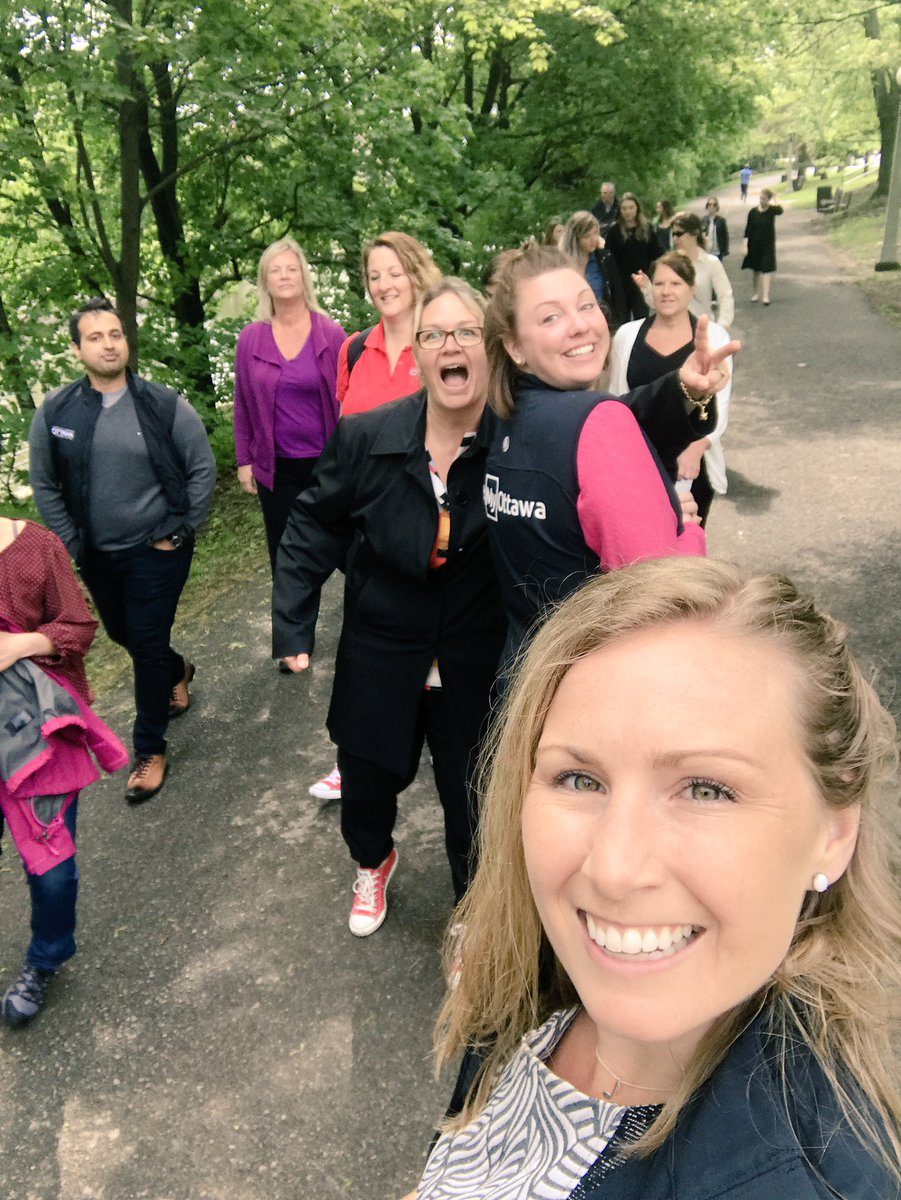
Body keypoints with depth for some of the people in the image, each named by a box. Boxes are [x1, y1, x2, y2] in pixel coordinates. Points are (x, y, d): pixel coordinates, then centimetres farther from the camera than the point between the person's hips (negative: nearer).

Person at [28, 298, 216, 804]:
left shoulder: (165, 404, -12)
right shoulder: (55, 412, -6)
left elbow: (203, 470, -6)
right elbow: (44, 483, 4)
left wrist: (181, 533, -7)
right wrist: (71, 543, 2)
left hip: (156, 551, -4)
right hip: (96, 555, 4)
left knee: (148, 646, -1)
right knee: (122, 634, 21)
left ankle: (151, 751, 15)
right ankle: (178, 672, 53)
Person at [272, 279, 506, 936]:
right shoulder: (366, 438, -10)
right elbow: (315, 526, 0)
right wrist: (293, 623, -2)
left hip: (478, 664, -2)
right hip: (381, 654, 2)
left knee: (474, 798, 12)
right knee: (367, 781, 21)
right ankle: (372, 865, 58)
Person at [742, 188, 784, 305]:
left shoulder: (772, 210, -6)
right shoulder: (753, 212, -2)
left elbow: (780, 211, -31)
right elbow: (747, 230, -1)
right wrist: (745, 246, -6)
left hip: (768, 245, -2)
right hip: (754, 245, 2)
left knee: (766, 270, -7)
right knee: (756, 270, 13)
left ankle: (766, 295, -8)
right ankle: (757, 293, 28)